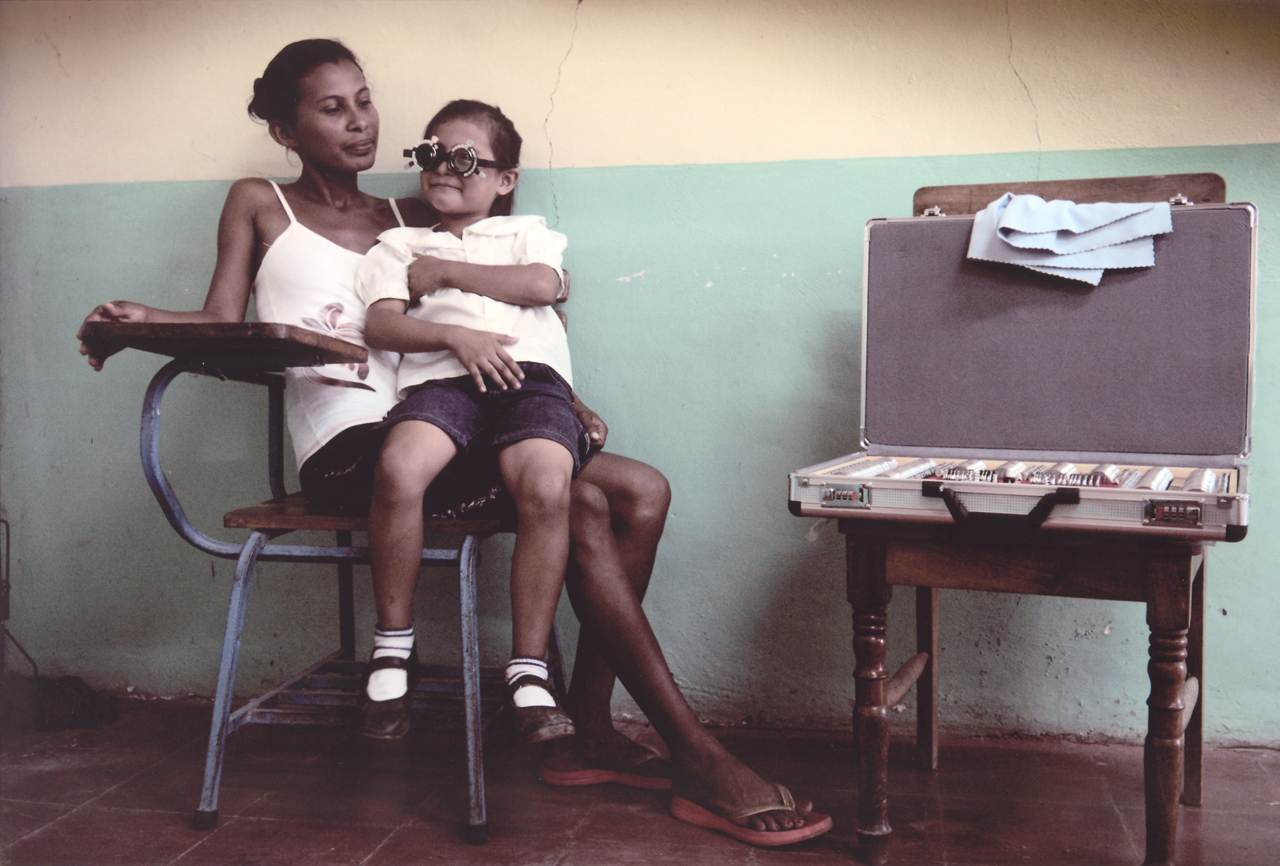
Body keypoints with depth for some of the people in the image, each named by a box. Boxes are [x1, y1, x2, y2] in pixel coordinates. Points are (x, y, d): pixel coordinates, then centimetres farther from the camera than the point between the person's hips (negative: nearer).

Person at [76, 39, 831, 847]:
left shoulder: (411, 222, 23)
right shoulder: (259, 204, 14)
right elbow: (224, 324, 3)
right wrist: (143, 319, -17)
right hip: (350, 445, -6)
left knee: (643, 491, -12)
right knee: (580, 504, -25)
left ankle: (589, 732, -9)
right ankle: (701, 760, -20)